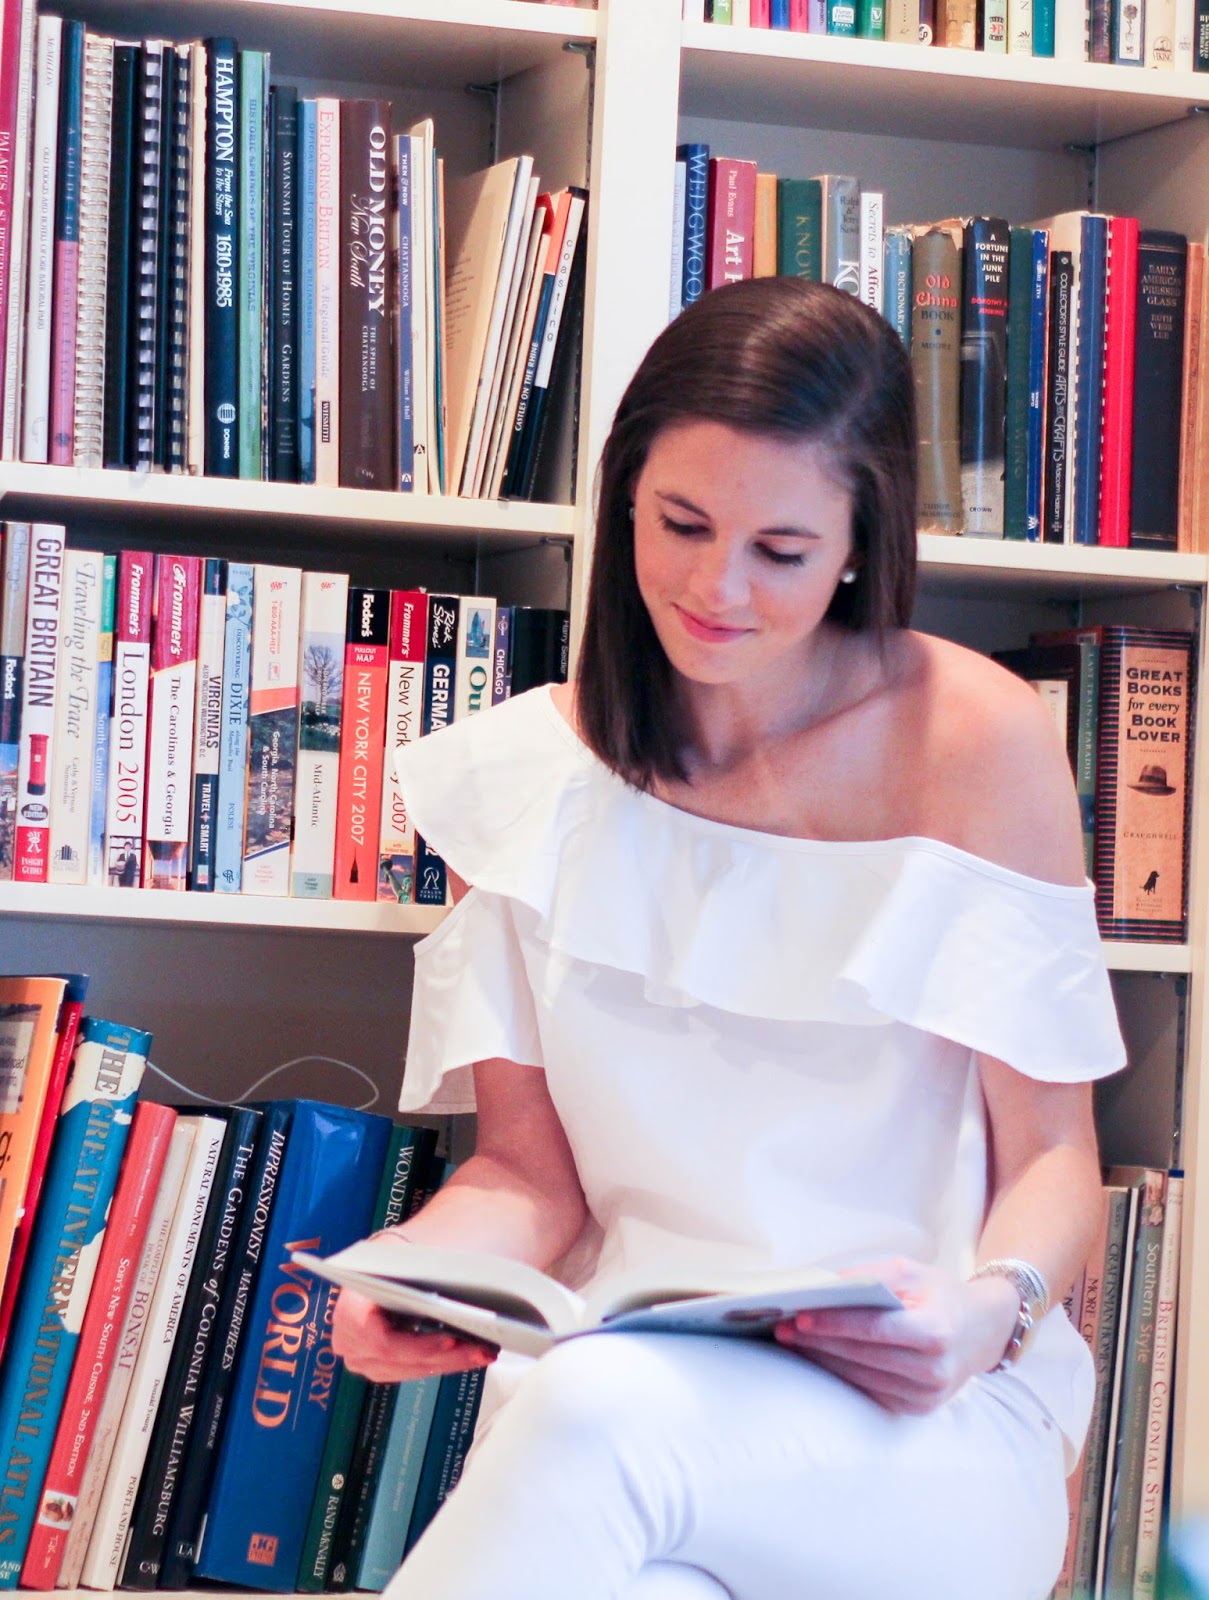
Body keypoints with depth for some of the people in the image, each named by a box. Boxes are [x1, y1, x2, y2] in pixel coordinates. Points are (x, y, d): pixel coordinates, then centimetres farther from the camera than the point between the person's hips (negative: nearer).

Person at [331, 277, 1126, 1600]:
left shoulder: (977, 741, -1)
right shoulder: (523, 777, 9)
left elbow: (1050, 1154, 2)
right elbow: (529, 1167, 8)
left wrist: (990, 1308, -20)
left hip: (924, 1425, -1)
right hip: (610, 1375, 1)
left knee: (600, 1416, -37)